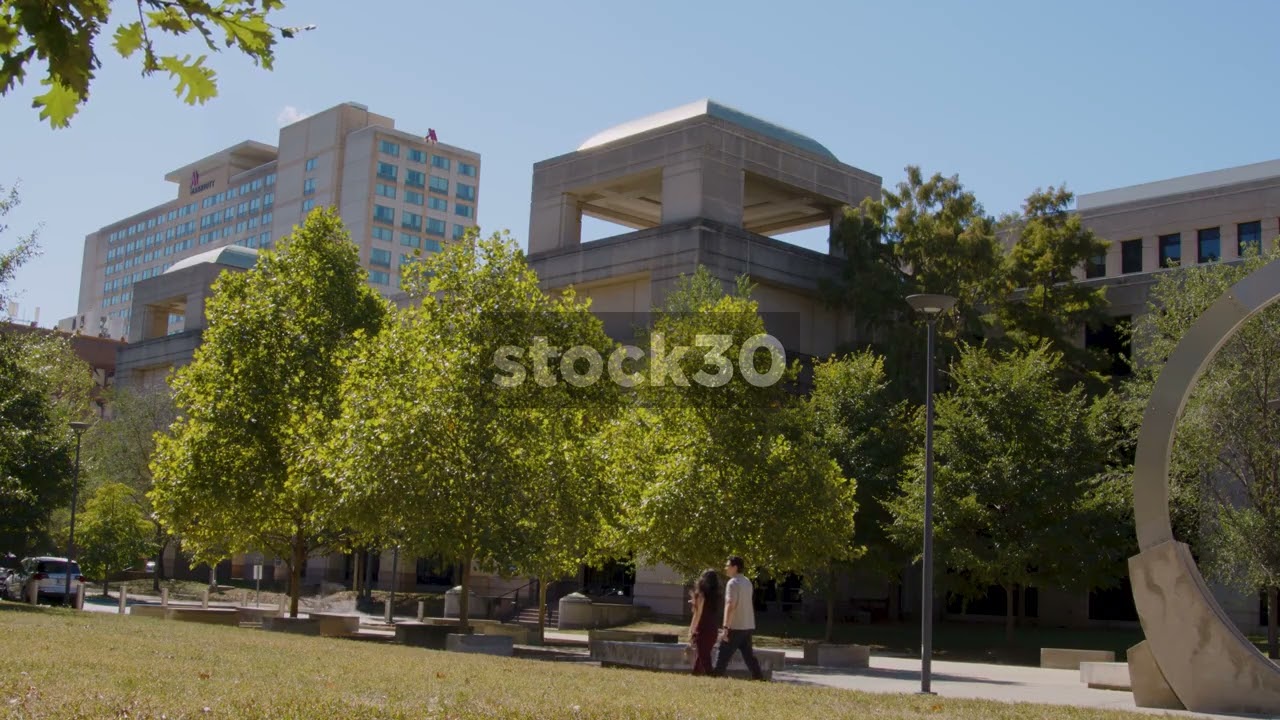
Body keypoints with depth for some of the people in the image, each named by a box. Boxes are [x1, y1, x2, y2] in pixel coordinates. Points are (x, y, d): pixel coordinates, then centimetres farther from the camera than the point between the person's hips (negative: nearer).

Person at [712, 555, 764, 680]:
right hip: (748, 626, 8)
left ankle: (716, 677, -4)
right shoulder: (747, 582, 15)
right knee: (749, 655, 11)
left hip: (735, 627, -8)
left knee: (723, 656, -3)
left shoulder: (733, 583, -13)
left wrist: (725, 627, -22)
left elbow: (730, 606, -20)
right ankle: (759, 678, 9)